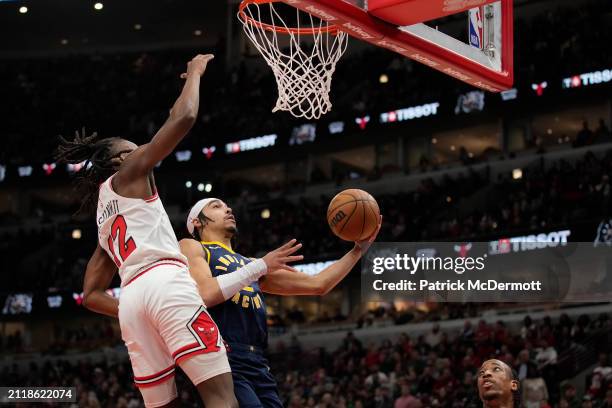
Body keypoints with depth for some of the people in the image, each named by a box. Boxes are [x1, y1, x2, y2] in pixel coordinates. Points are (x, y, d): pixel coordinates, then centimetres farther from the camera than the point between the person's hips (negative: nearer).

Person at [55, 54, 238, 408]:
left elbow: (91, 295, 29)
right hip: (165, 283, -8)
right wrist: (195, 73, 19)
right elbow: (184, 118, 4)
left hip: (131, 298, 8)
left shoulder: (104, 220, 33)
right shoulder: (128, 173, 13)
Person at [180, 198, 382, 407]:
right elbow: (204, 295, -11)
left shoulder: (249, 264, 27)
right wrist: (261, 266, -5)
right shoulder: (191, 247, 9)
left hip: (258, 364, 7)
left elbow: (318, 284, 25)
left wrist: (359, 249, 20)